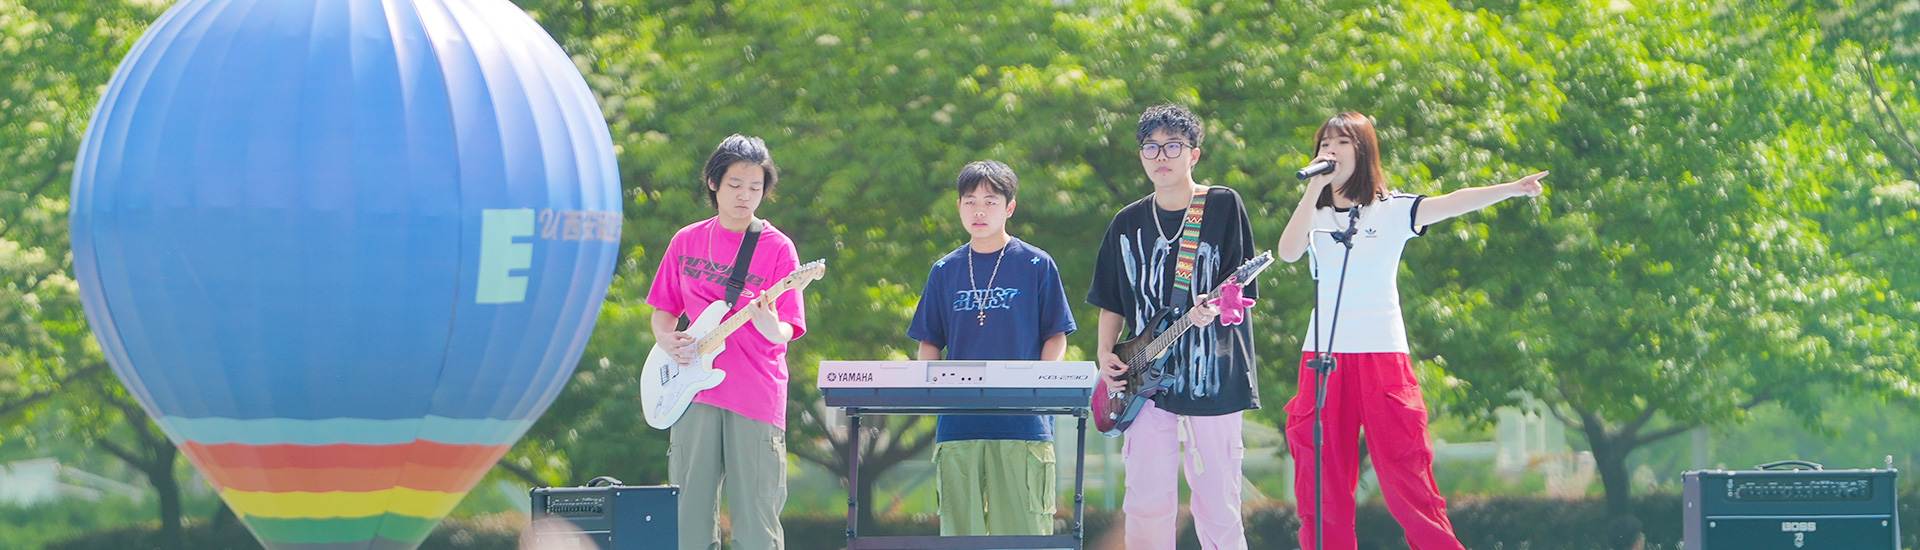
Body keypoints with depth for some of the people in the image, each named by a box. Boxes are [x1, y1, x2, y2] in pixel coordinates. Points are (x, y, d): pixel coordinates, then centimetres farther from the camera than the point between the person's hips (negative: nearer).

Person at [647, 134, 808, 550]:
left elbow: (785, 333, -5)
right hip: (696, 393, 3)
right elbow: (664, 309, 19)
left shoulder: (776, 248, 1)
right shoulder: (687, 242, 11)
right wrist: (667, 339, -2)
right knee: (691, 516, 2)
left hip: (756, 398, -3)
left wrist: (771, 327, -28)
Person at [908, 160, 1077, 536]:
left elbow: (1057, 336, 5)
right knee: (959, 525, 1)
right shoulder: (945, 272, 13)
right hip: (958, 421, 3)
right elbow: (929, 342, 16)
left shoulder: (1036, 266, 4)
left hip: (1023, 421, -3)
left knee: (1022, 525, -6)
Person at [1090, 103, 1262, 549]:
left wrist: (1212, 309, -21)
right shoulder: (1128, 223, 12)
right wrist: (1106, 354, 2)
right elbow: (1111, 303, 18)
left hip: (1213, 379, -3)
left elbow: (1243, 289, -1)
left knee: (1217, 504, -2)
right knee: (1147, 503, -5)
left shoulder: (1224, 207, 2)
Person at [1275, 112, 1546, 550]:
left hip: (1381, 354, -3)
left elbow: (1451, 204, -13)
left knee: (1402, 469, -7)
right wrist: (1315, 188, -12)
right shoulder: (1315, 213, 11)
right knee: (1321, 474, 2)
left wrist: (1511, 189, -27)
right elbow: (1288, 252, -8)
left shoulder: (1391, 210, 1)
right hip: (1323, 355, 3)